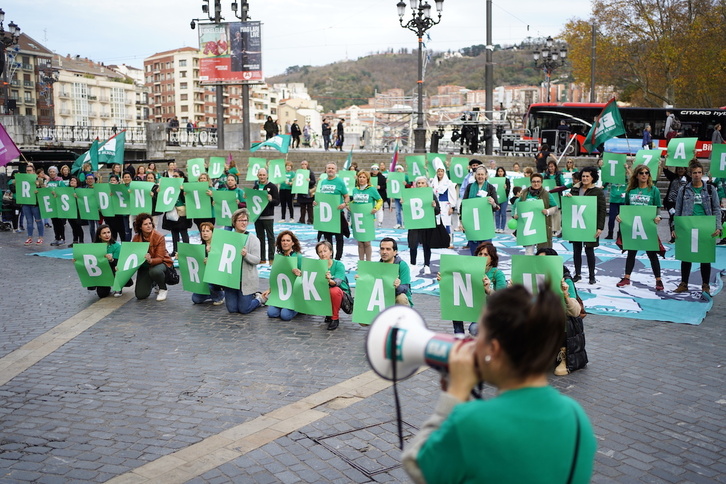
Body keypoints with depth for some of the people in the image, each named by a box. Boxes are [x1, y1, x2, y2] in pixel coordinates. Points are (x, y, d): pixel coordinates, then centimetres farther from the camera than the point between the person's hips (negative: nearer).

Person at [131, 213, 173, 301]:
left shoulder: (159, 237, -18)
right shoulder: (136, 238, -5)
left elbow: (160, 258, -21)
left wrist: (151, 261, -43)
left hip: (160, 263, -4)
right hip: (144, 265, 4)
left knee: (155, 271, -42)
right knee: (140, 295, -8)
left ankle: (163, 289, -8)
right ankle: (153, 283, 27)